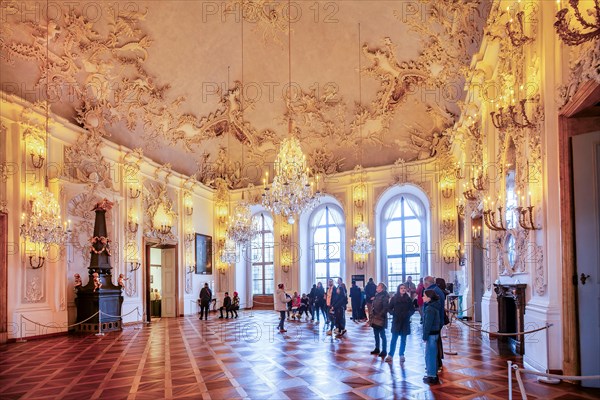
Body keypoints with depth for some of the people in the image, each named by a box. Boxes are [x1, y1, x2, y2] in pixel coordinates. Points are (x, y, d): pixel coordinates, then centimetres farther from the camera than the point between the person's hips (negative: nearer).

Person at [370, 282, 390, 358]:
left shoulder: (384, 296, -12)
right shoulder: (376, 295, 11)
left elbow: (385, 308, -18)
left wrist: (379, 315, -17)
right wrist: (372, 314, 6)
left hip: (381, 319, -8)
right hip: (375, 319, 8)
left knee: (382, 336, -1)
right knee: (376, 335, 15)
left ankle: (384, 351, 7)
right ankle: (377, 349, 26)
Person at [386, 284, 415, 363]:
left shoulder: (408, 299, 1)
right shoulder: (394, 298, -1)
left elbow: (412, 310, 5)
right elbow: (390, 308, 2)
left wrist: (408, 314, -12)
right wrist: (394, 313, -15)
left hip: (405, 322, 1)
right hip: (396, 321, -1)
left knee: (403, 339, 8)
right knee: (394, 339, 0)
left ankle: (401, 355, 20)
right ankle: (390, 355, 8)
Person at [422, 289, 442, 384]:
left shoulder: (430, 309, -19)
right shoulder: (433, 307, 10)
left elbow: (428, 324, -21)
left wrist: (425, 336, -16)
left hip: (431, 334, -10)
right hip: (434, 333, 10)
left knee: (430, 355, -1)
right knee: (432, 355, 17)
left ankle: (432, 376, 5)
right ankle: (433, 375, 26)